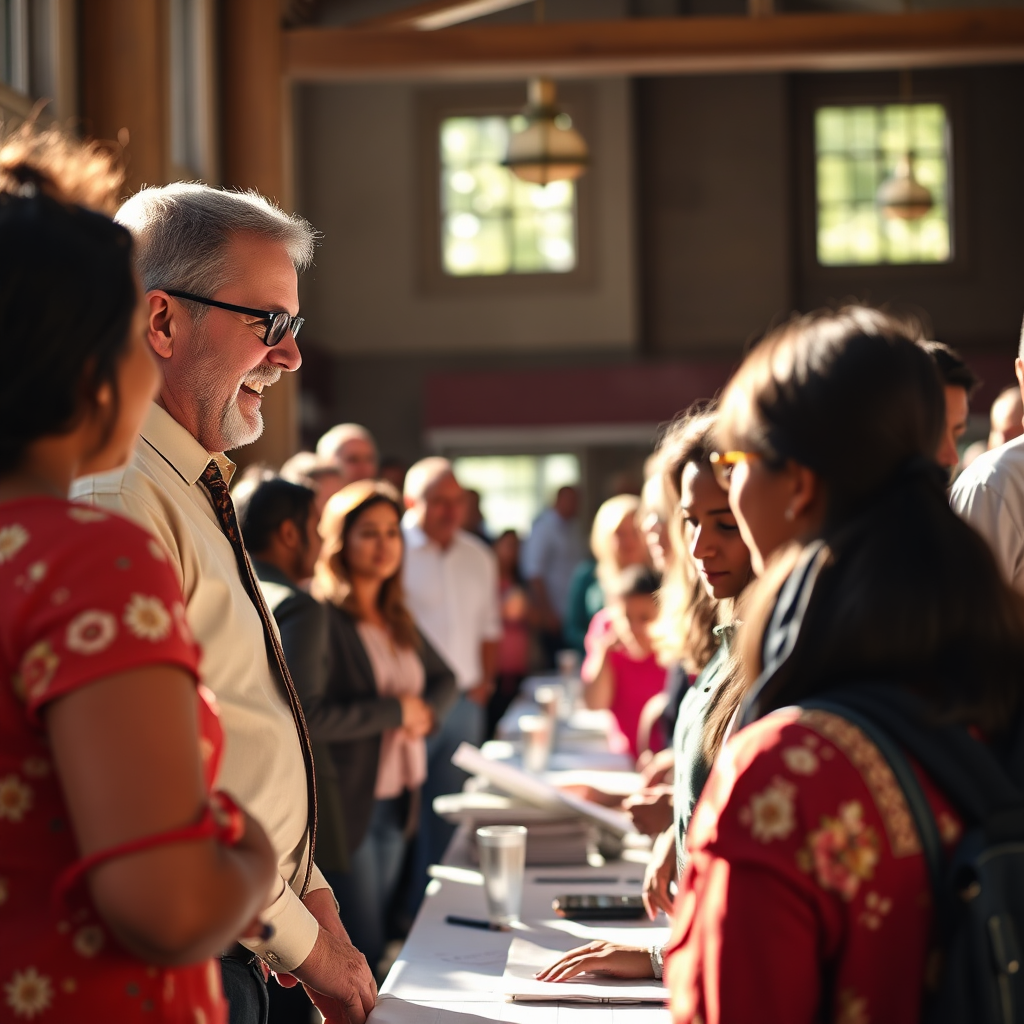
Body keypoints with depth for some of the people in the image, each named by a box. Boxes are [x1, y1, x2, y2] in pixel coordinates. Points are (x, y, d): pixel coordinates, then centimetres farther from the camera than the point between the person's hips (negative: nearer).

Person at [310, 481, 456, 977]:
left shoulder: (397, 618, 10)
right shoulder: (321, 618, -16)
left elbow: (444, 679, 21)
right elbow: (311, 716, -25)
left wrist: (425, 711, -2)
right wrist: (395, 711, -16)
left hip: (395, 803, 8)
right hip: (345, 804, -8)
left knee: (376, 934, 16)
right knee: (363, 953, -3)